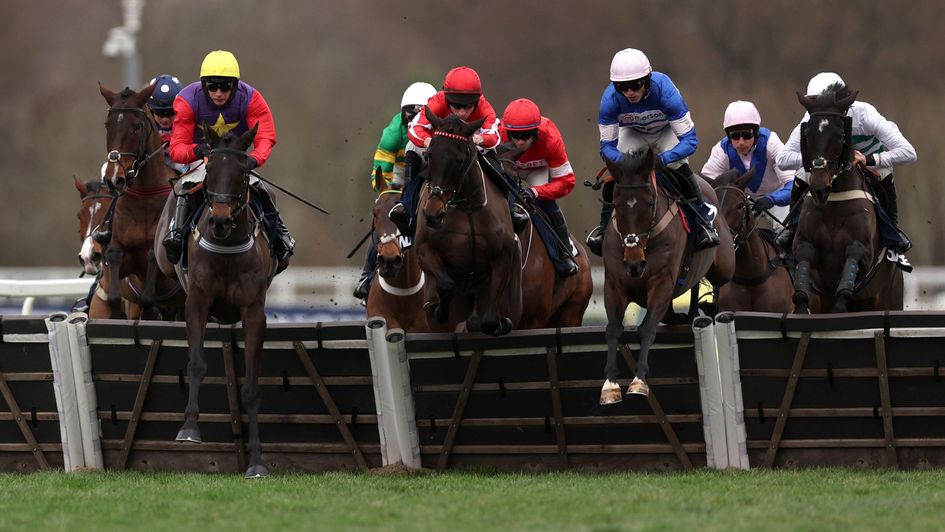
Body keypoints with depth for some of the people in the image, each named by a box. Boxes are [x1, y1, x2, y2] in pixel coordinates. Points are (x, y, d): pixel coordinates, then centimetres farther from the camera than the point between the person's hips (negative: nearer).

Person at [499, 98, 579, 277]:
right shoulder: (499, 134, -39)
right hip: (508, 166, 1)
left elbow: (566, 181, -33)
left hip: (538, 169, -1)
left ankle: (565, 253, -11)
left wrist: (536, 192, -47)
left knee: (545, 202, -25)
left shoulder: (551, 139, -38)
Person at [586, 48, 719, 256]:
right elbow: (607, 145, -25)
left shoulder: (664, 91, -41)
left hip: (667, 131, -2)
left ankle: (703, 219, -5)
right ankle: (605, 227, 4)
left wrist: (663, 159, -55)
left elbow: (690, 140, -38)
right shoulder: (610, 99, -35)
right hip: (633, 133, 2)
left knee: (680, 169, -26)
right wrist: (623, 160, -48)